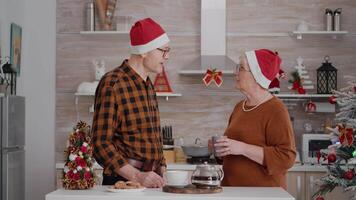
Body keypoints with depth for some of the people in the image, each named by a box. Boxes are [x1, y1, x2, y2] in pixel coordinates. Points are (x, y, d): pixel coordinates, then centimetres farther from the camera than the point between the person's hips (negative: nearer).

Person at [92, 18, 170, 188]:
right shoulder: (111, 84, -13)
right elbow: (101, 144, -18)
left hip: (152, 180, 7)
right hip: (123, 181, -7)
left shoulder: (148, 85, 13)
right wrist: (137, 176, -24)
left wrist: (163, 170, 6)